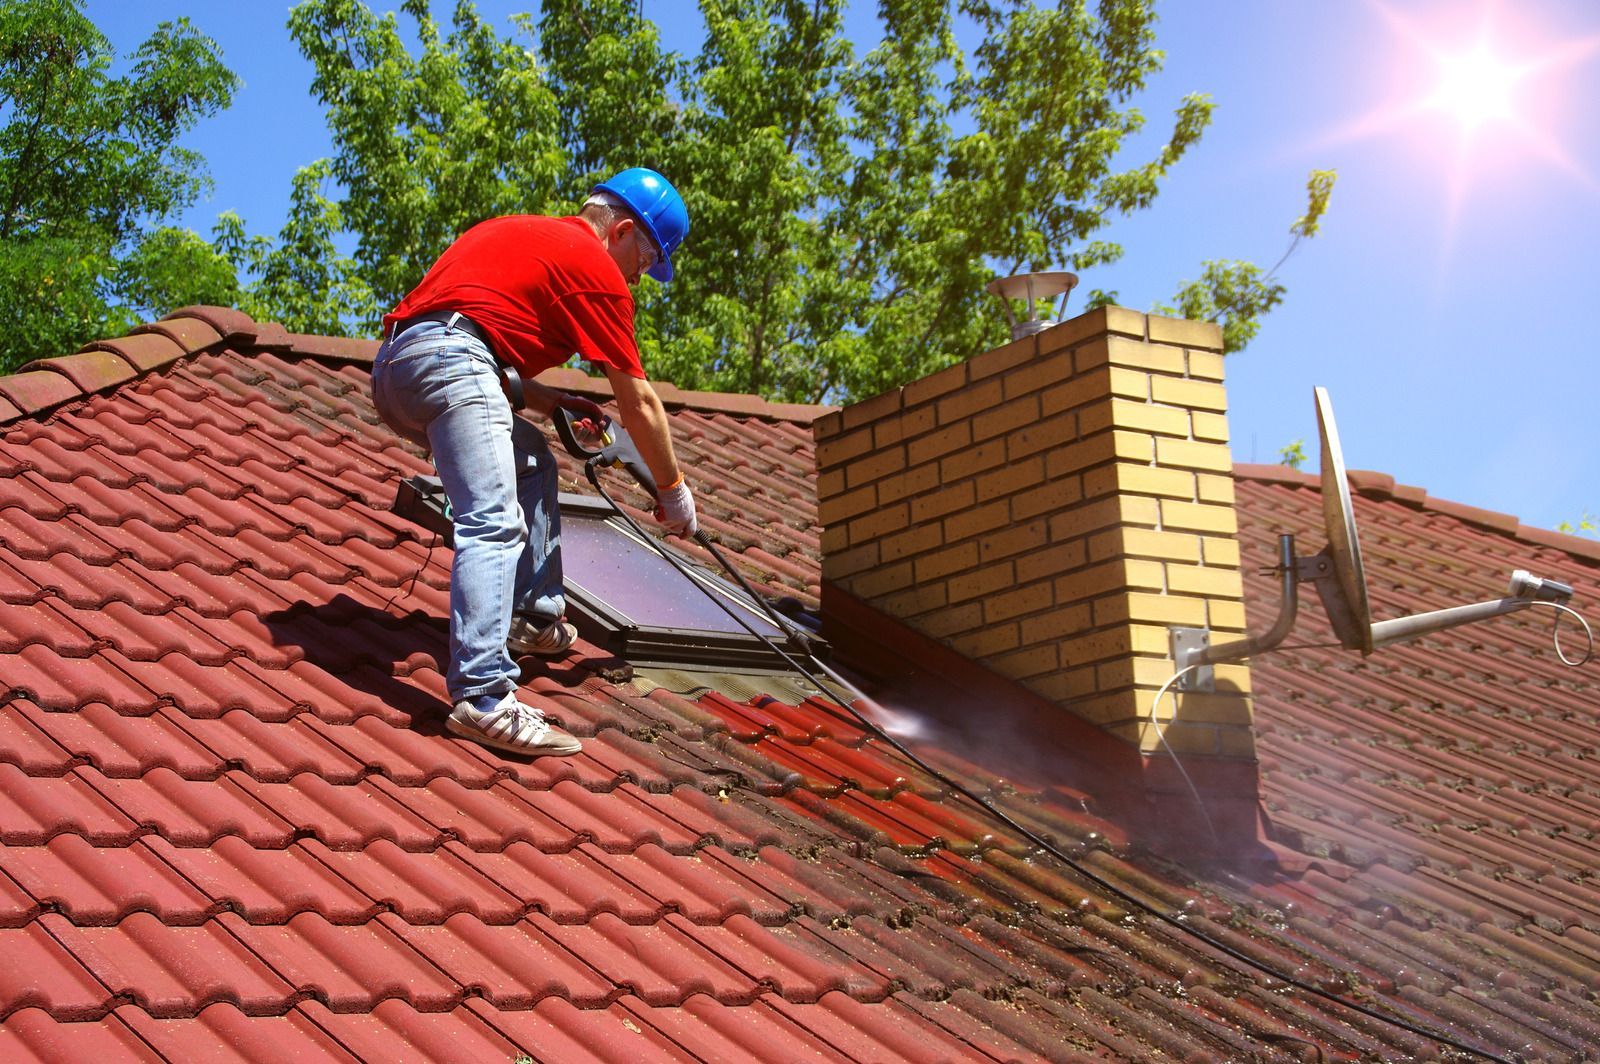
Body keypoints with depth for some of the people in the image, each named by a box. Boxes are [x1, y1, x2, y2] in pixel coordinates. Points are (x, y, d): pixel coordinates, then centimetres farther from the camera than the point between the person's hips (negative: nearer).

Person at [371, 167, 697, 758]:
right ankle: (481, 697, -32)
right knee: (494, 526, -19)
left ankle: (533, 619, 24)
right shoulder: (596, 265, 7)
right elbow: (639, 404, 9)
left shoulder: (525, 233, 31)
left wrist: (542, 398, 27)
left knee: (532, 461, 26)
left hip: (393, 365, 10)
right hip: (448, 359, -10)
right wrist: (674, 491, 21)